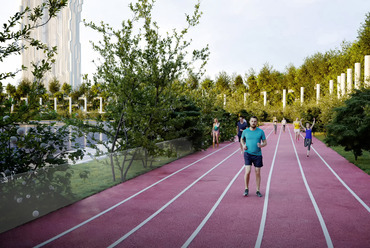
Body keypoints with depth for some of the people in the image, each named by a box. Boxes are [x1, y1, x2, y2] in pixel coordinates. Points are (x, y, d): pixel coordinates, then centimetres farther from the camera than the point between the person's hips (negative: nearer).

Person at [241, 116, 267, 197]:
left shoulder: (261, 131, -1)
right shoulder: (245, 131, 1)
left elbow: (265, 142, 4)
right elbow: (242, 139, 20)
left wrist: (261, 145, -19)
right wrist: (243, 145, 0)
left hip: (257, 154, 1)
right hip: (248, 154, -1)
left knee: (258, 173, 7)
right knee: (247, 172, -11)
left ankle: (258, 191, 22)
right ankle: (246, 189, 10)